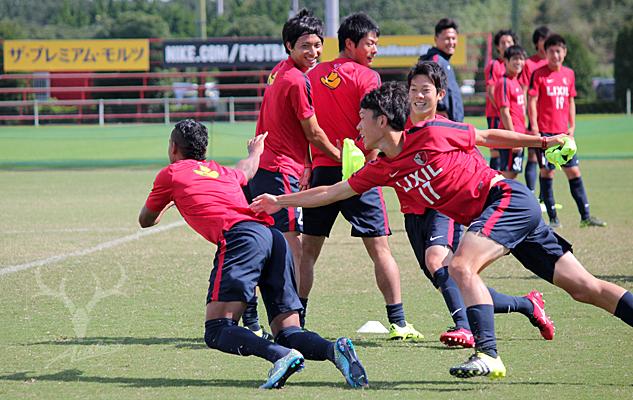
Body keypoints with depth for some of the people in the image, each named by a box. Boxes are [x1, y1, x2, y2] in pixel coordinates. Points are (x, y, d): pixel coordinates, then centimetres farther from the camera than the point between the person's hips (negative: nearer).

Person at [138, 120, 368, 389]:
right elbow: (246, 170, 58)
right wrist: (254, 152, 80)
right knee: (287, 334, 5)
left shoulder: (170, 174, 18)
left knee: (217, 333, -13)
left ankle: (281, 356, -37)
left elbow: (146, 220, 33)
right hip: (274, 237, 7)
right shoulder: (222, 172, 32)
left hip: (239, 238, -7)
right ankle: (335, 349, -25)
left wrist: (167, 204, 55)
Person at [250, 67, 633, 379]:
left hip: (508, 198, -7)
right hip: (484, 215, 7)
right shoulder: (381, 170, 7)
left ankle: (488, 354, -30)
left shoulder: (432, 133, -12)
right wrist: (280, 201, 14)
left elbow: (487, 136, 0)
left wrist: (542, 141, 5)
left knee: (462, 266, -24)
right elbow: (331, 192, 15)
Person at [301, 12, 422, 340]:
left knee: (308, 249, 11)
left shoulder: (313, 75, 10)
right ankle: (398, 322, -1)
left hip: (321, 169, 5)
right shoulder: (366, 77, -7)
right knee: (379, 247, 0)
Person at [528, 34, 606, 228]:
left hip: (563, 132, 5)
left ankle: (585, 216, 8)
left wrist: (572, 126, 12)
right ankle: (552, 218, 4)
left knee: (574, 172, 5)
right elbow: (532, 102, -6)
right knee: (547, 172, -1)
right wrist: (534, 128, -12)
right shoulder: (539, 74, -5)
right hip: (545, 132, -5)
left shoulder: (569, 74, 10)